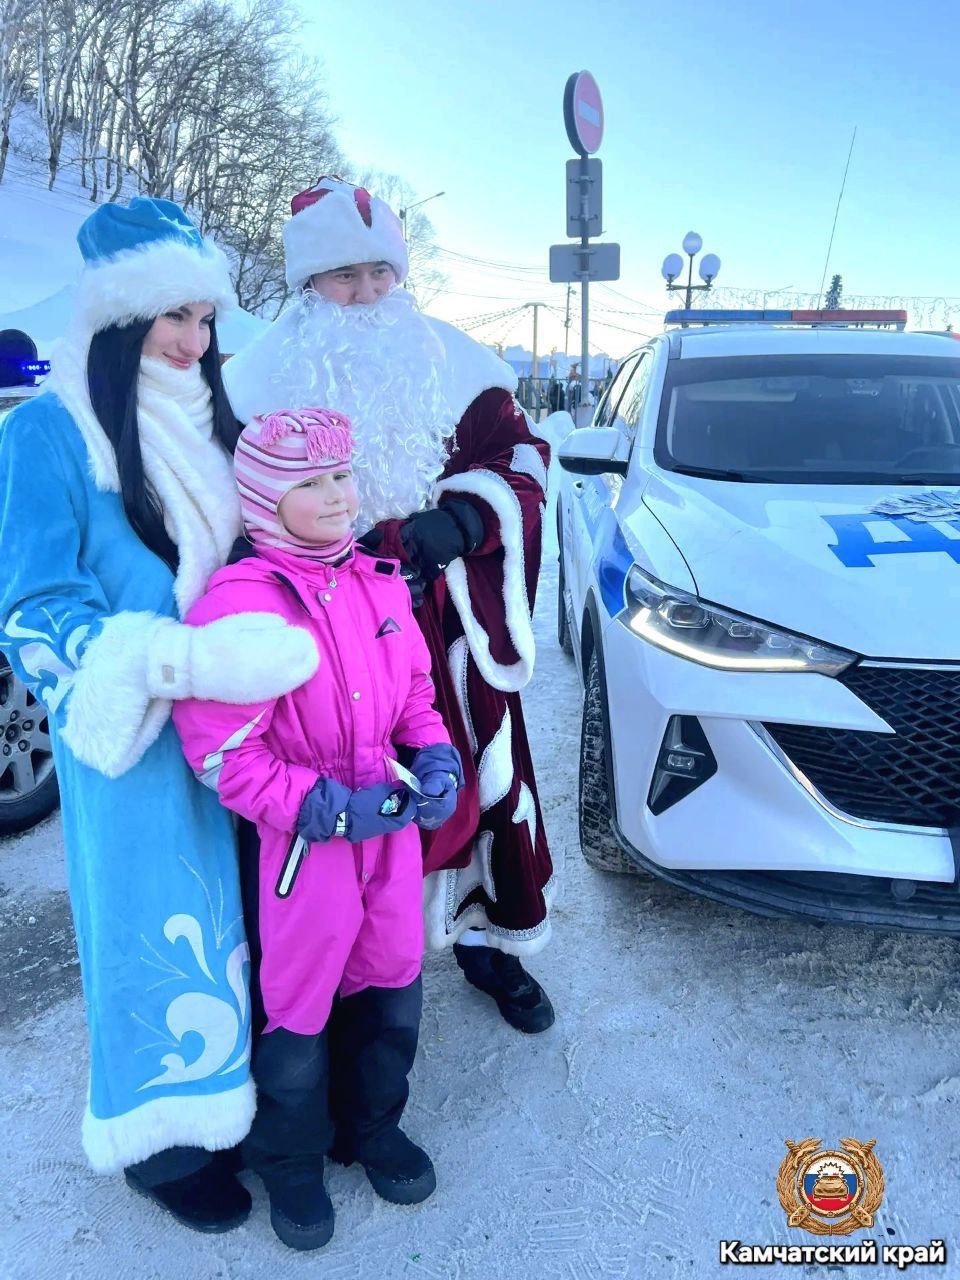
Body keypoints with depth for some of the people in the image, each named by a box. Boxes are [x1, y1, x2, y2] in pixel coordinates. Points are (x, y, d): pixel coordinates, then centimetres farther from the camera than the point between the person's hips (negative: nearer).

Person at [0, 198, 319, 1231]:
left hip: (235, 726, 6)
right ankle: (160, 1140, 31)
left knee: (233, 912, 15)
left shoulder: (204, 419, 10)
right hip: (135, 740, -6)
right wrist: (173, 662, -27)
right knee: (156, 924, 8)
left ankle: (232, 1086, 38)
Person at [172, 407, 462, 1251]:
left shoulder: (380, 582, 3)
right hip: (305, 842, -5)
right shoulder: (242, 602, -18)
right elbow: (221, 749, -20)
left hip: (393, 822, 6)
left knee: (392, 987, 19)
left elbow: (416, 688, 13)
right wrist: (325, 807, -21)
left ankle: (374, 1126, 46)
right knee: (299, 1007, 12)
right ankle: (292, 1163, 40)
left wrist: (437, 757, -4)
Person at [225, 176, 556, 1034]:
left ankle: (487, 937, 31)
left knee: (480, 780, 8)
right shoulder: (263, 378, 4)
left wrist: (459, 520, -15)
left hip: (449, 630, 2)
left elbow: (518, 457, 5)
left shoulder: (454, 363, 7)